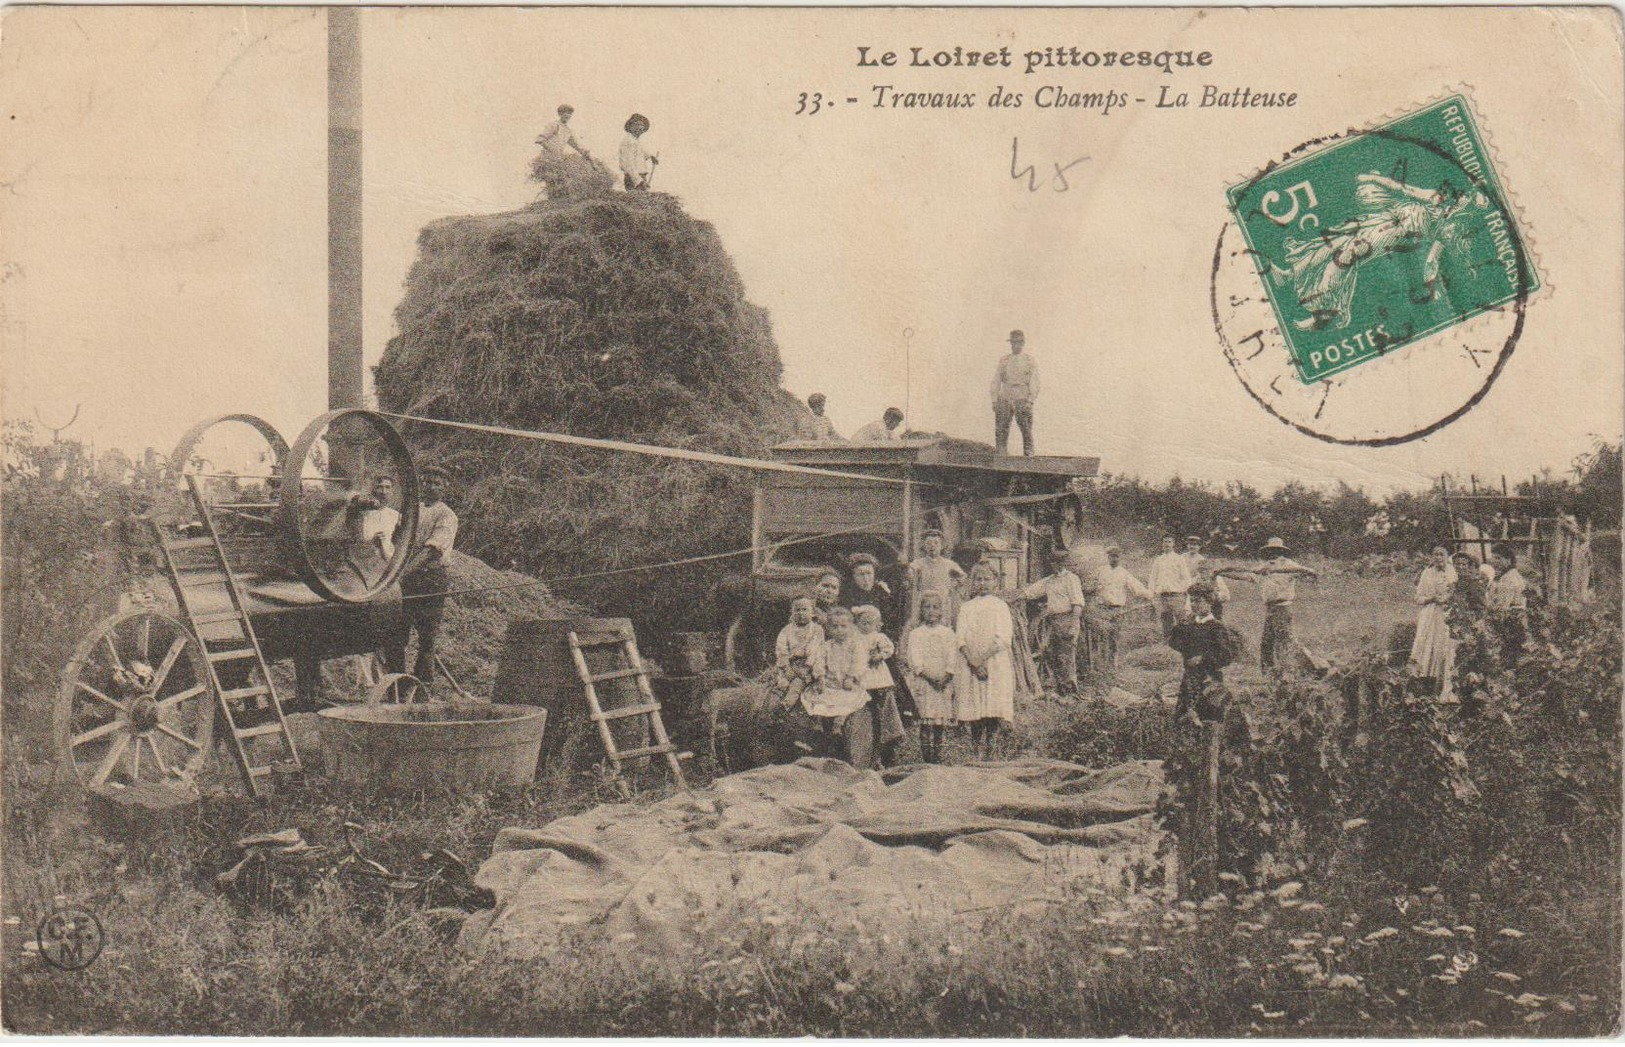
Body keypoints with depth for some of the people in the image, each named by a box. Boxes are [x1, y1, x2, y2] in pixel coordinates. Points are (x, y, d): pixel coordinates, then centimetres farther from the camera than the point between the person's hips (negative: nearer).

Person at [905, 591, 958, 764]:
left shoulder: (948, 634, 12)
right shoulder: (916, 634, 5)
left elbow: (953, 658, 4)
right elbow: (915, 659, -4)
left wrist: (945, 676, -12)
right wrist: (929, 675, -16)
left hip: (943, 682, 2)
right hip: (923, 680, -2)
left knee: (940, 720, 2)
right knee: (926, 720, -10)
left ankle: (938, 757, 8)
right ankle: (926, 757, -10)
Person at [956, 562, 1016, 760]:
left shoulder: (1000, 606, 10)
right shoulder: (966, 608, 14)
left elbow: (1004, 639, -2)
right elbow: (960, 638, 2)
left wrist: (982, 658, -12)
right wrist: (974, 663, -12)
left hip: (996, 664, -1)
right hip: (970, 666, 1)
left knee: (993, 715, -10)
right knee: (974, 715, -5)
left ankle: (989, 754, -11)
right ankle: (977, 754, -4)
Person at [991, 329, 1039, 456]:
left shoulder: (1030, 362, 7)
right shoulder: (1003, 361, 15)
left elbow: (1034, 384, 2)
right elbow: (996, 381, 14)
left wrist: (1030, 401, -10)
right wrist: (994, 401, 4)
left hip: (1022, 399, -2)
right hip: (1004, 398, 3)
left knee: (1026, 430, -6)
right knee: (1000, 430, -3)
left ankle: (1028, 455, -2)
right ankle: (1001, 455, 0)